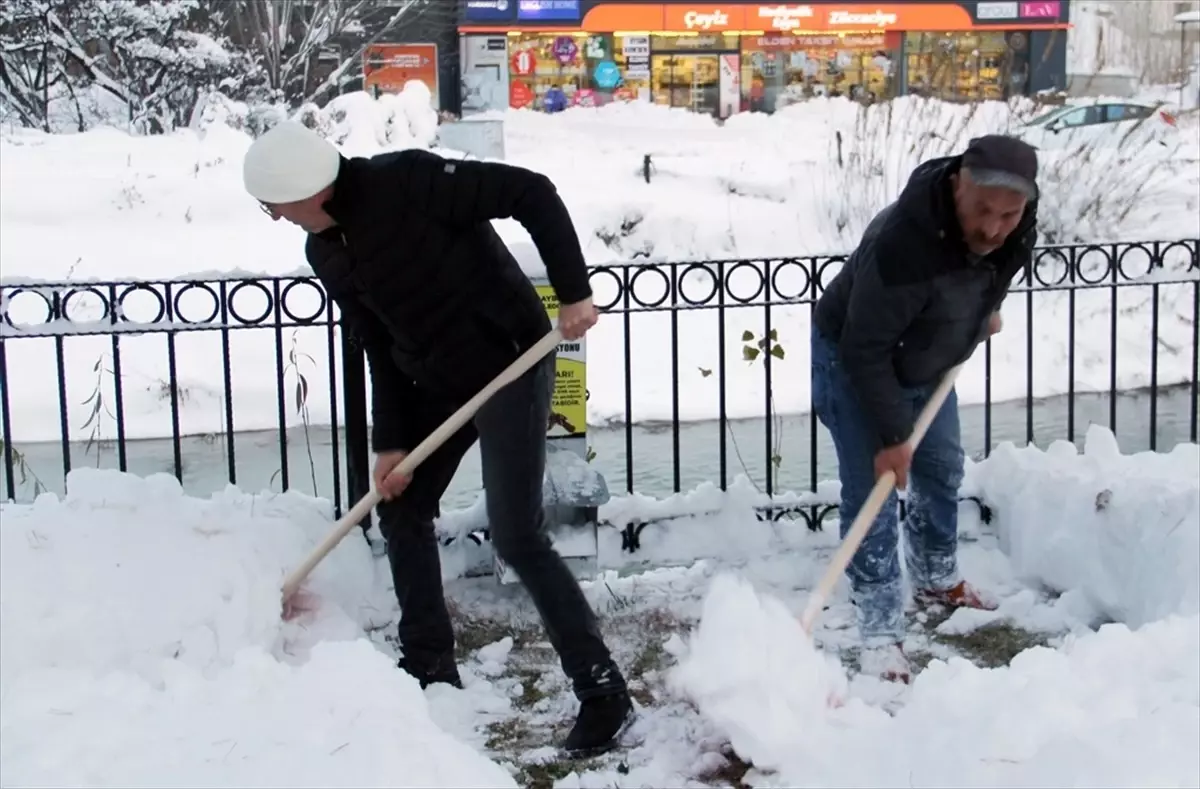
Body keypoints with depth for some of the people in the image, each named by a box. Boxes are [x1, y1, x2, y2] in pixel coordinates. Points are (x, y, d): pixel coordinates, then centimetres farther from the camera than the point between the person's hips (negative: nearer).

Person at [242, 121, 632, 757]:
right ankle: (430, 668, 30)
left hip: (510, 363, -9)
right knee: (401, 511, 14)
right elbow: (379, 345, 8)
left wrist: (574, 292, -26)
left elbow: (532, 192, -23)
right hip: (439, 381, 9)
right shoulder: (325, 253, 3)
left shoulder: (405, 181, -22)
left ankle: (604, 693, -3)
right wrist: (390, 441, 4)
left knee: (517, 538, -13)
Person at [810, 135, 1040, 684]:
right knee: (871, 491, -8)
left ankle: (937, 581, 43)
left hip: (927, 362, 7)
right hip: (852, 360, -7)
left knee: (942, 472, 20)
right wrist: (890, 435, -29)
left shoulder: (1017, 228, -20)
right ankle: (881, 631, 1)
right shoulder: (903, 242, -43)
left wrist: (987, 309, 13)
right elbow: (866, 350, -34)